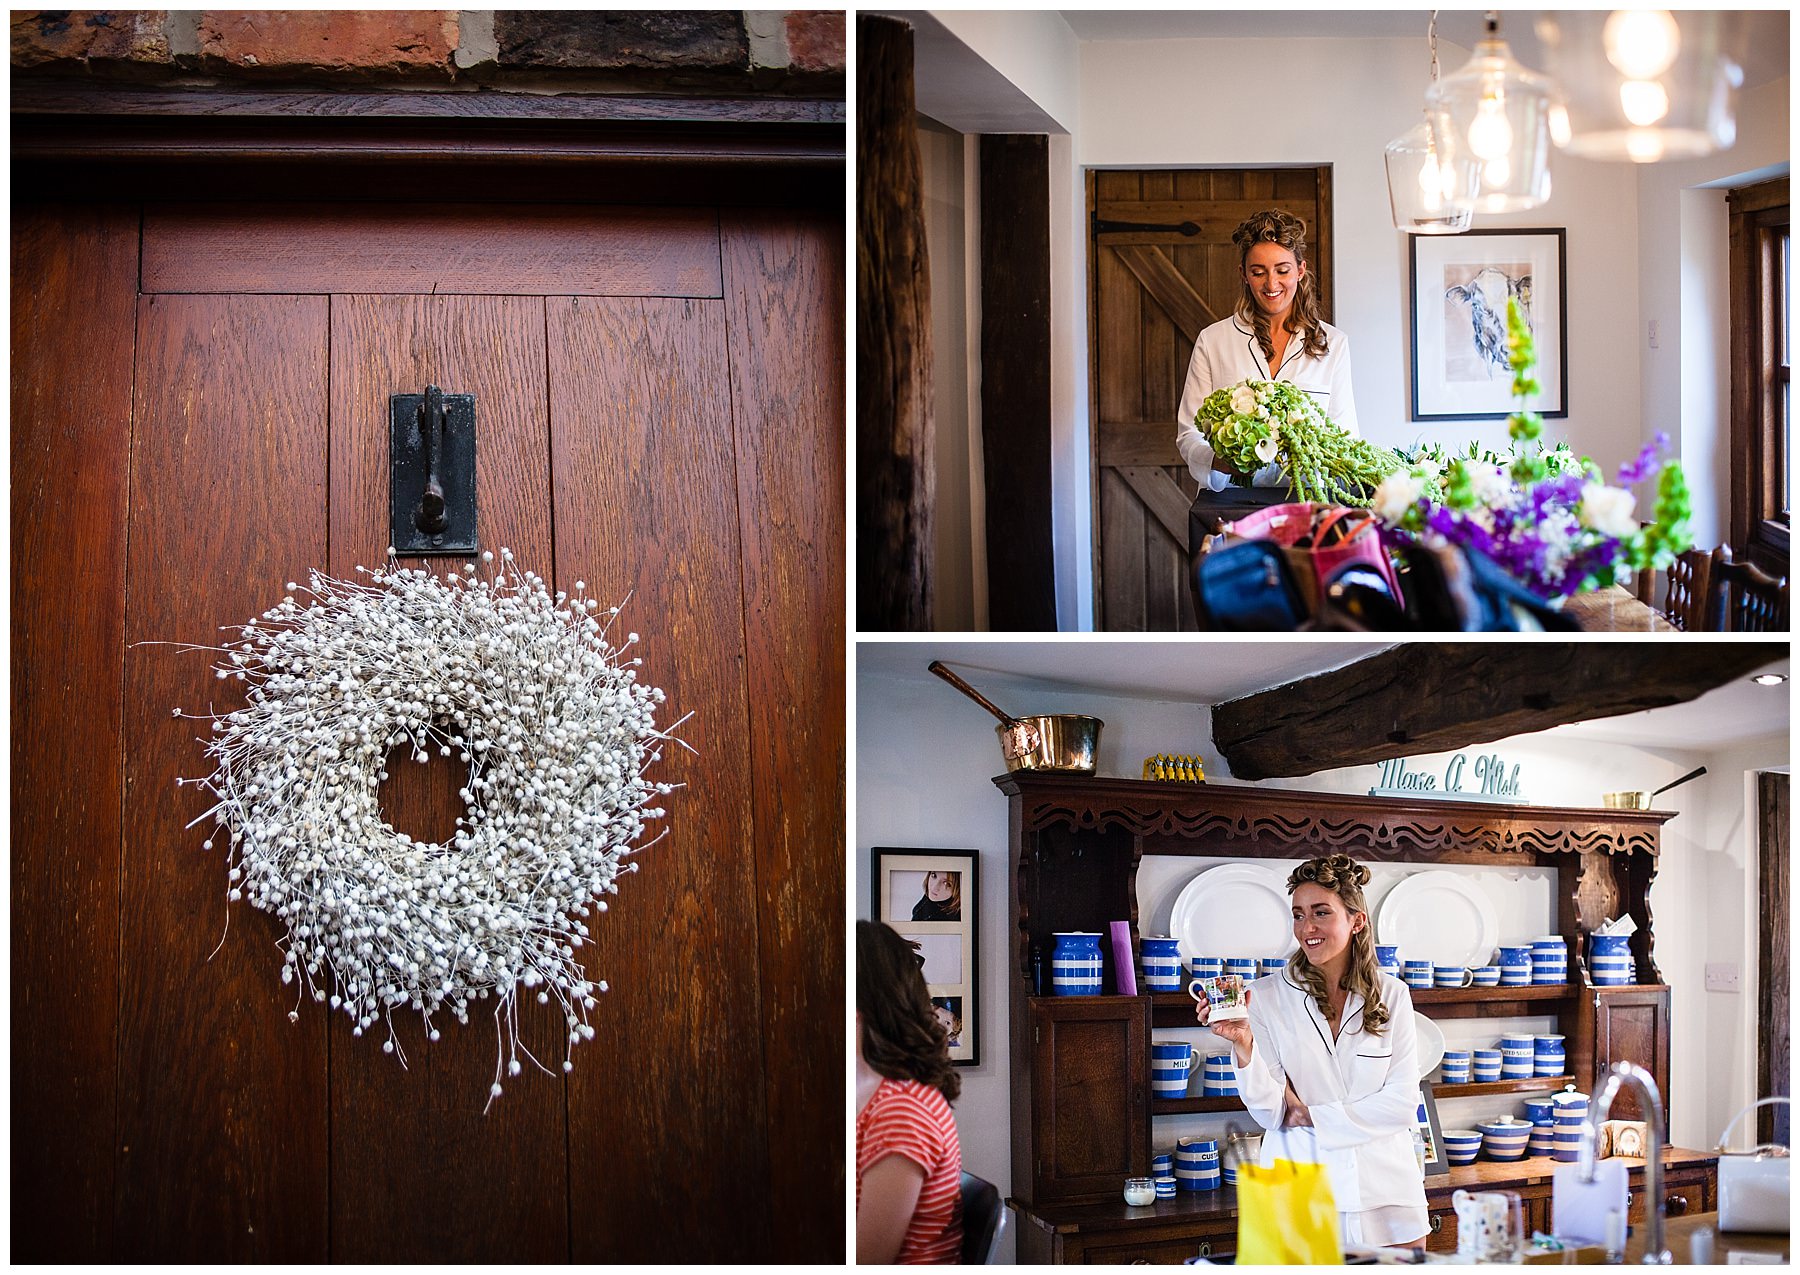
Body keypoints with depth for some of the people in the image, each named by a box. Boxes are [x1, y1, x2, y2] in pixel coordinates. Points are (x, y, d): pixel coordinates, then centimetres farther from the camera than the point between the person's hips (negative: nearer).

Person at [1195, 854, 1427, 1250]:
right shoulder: (1268, 995, -1)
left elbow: (1402, 1104, -2)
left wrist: (1314, 1116, -9)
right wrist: (1243, 1046, -22)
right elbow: (1271, 1114, -6)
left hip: (1384, 1187, 2)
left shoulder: (1391, 995, 3)